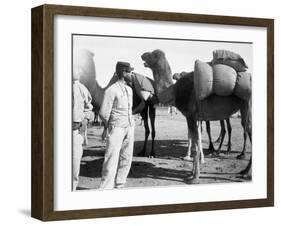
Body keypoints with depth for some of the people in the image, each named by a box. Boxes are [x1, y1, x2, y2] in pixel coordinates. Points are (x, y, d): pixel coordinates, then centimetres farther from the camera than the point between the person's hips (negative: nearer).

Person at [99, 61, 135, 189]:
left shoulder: (129, 90, 13)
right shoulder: (112, 90, -12)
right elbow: (104, 113, -12)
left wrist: (130, 122, 14)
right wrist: (109, 126, 2)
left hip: (129, 127, 8)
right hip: (117, 128, -7)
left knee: (126, 158, 9)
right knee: (112, 159, -9)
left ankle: (119, 186, 18)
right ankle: (105, 188, -7)